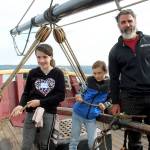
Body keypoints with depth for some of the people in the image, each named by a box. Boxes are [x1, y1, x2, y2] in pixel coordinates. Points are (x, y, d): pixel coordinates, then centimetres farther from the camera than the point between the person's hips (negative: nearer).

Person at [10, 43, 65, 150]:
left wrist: (40, 102, -14)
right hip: (31, 113, 1)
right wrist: (21, 105, -14)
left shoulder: (58, 73, -5)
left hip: (49, 114, -1)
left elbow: (61, 96, -8)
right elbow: (26, 92, 6)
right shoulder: (33, 73, -1)